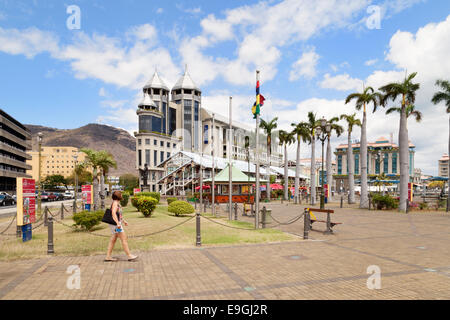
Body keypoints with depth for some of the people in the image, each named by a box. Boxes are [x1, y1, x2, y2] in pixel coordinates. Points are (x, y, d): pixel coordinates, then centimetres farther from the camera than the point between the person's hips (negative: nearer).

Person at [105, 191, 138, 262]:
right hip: (115, 224, -10)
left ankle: (108, 256, 14)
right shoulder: (115, 203, -15)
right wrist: (118, 223, -34)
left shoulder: (117, 203, 16)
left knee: (113, 240, 11)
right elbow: (113, 213, -27)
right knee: (124, 239, -6)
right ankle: (129, 256, -3)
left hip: (116, 224, 10)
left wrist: (123, 221, 28)